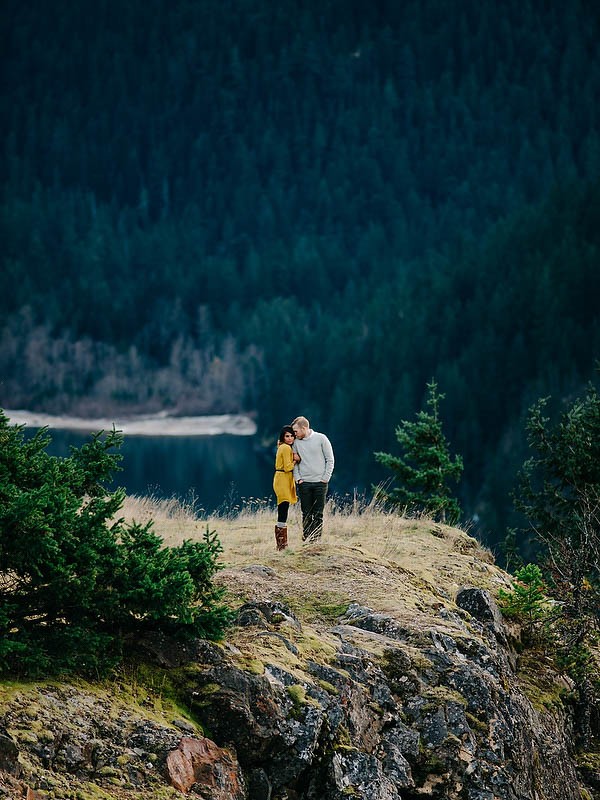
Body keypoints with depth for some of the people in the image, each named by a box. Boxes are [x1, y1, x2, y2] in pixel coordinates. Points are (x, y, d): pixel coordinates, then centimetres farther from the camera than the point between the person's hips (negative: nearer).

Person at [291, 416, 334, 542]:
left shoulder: (321, 438, -2)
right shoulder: (296, 442, 4)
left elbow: (330, 460, 0)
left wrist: (325, 478, -5)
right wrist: (297, 478, -3)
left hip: (320, 483, -2)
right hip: (304, 483, 2)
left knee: (318, 514, 0)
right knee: (306, 514, 3)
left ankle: (317, 540, 2)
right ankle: (306, 539, 6)